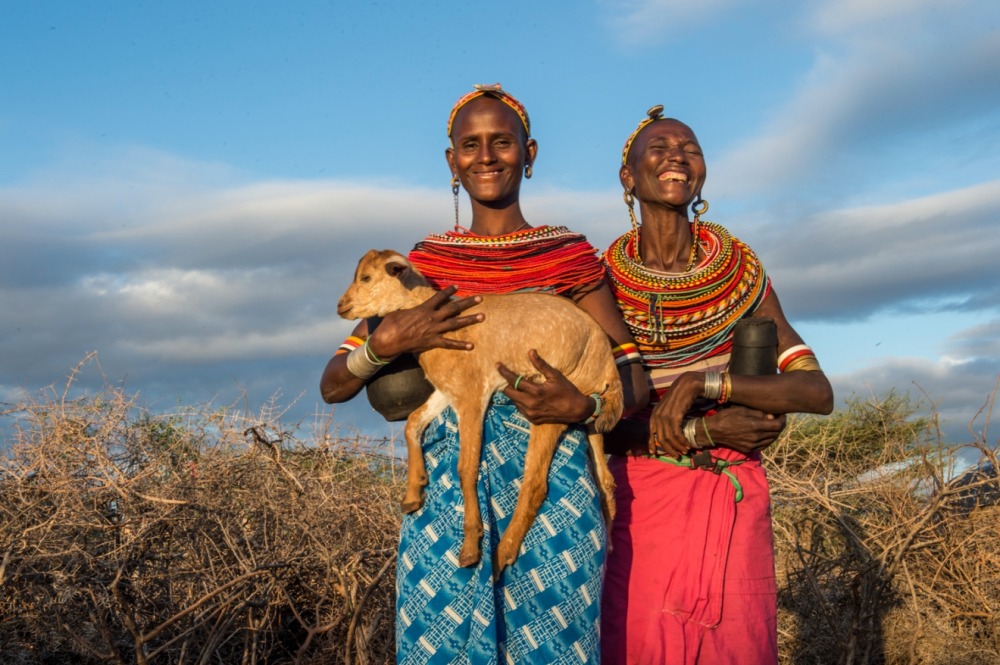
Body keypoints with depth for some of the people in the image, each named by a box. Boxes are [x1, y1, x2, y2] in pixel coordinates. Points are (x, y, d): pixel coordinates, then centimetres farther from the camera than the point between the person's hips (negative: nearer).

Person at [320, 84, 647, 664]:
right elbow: (333, 387, 7)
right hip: (445, 489, 1)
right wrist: (385, 343, -13)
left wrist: (583, 405, -17)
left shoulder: (571, 256, 5)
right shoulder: (426, 263, 9)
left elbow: (636, 379, 3)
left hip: (552, 484, -1)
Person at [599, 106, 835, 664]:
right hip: (642, 500, -1)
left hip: (735, 499, 1)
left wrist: (706, 384, -20)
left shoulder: (740, 273, 0)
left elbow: (818, 391, -7)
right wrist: (704, 432, -16)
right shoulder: (603, 283, -4)